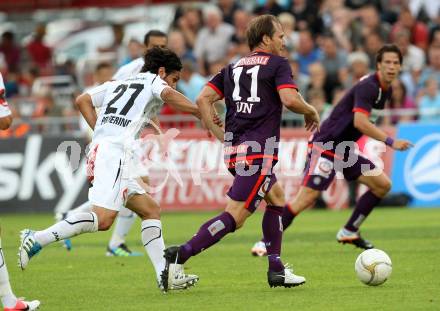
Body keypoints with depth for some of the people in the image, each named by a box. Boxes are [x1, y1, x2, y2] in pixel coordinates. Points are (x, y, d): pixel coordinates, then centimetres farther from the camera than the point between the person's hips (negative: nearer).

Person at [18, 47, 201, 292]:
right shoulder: (154, 82, 9)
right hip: (114, 151, -9)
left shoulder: (118, 84, 29)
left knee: (151, 210, 12)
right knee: (103, 219, -21)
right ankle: (37, 240, -25)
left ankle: (165, 275, 6)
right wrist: (201, 114, -8)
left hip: (99, 150, 9)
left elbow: (83, 100, 22)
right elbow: (169, 95, -13)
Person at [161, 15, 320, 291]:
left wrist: (220, 136, 11)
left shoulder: (232, 68, 20)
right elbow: (290, 99, -14)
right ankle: (180, 255, -23)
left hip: (234, 147, 8)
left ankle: (276, 270, 19)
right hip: (259, 150, -8)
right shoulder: (278, 64, 2)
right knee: (236, 216, -12)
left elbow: (204, 99, 8)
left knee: (277, 198, 23)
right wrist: (312, 112, 5)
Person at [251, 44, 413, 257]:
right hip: (325, 147, -10)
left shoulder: (385, 90, 12)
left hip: (343, 151, 10)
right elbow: (360, 122, -31)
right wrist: (391, 142, -30)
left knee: (383, 184, 4)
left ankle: (349, 232, 12)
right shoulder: (368, 87, -18)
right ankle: (265, 243, -13)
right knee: (307, 198, -18)